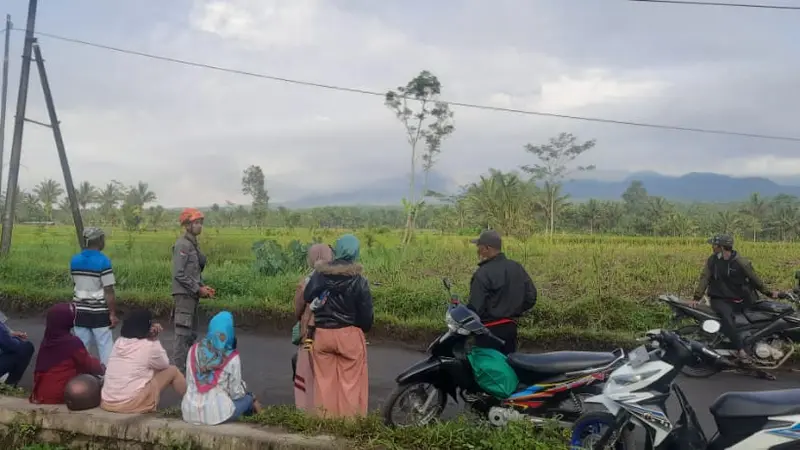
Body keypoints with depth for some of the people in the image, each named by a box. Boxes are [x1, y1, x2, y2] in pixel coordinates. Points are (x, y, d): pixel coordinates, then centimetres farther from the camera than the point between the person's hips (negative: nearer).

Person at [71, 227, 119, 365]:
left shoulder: (74, 260, 4)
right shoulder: (103, 261, -14)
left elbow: (76, 284, 14)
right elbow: (108, 291, -15)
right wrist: (113, 314, -10)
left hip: (80, 312, 5)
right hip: (99, 313, -5)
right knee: (105, 348, 1)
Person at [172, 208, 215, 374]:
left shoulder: (193, 244, 15)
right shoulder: (183, 245, -13)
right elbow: (179, 274, -19)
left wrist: (203, 287, 7)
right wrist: (198, 289, -15)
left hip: (192, 295, 10)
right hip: (184, 295, -10)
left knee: (191, 335, 15)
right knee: (183, 335, -8)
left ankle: (189, 369, 23)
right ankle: (178, 372, -4)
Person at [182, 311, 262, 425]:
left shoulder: (194, 350, -1)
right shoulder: (232, 358, -14)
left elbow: (189, 381, 8)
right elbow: (235, 393, -6)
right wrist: (243, 387, 16)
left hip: (189, 412, 5)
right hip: (217, 414, -5)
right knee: (248, 398, 25)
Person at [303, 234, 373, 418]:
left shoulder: (318, 274, -2)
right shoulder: (358, 280, -11)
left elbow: (307, 298, 6)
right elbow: (366, 313, -6)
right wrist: (364, 328, 12)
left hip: (322, 334, 3)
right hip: (349, 335, -3)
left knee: (324, 380, 12)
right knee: (350, 381, 5)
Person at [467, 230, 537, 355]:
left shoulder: (483, 273, -17)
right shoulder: (517, 268, 5)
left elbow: (475, 307, -20)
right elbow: (531, 296, 7)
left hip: (489, 330, -7)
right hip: (510, 327, 7)